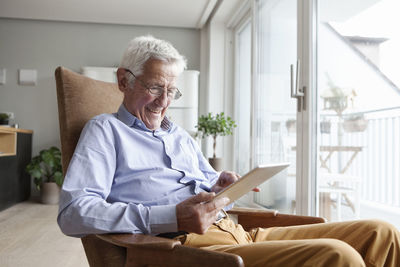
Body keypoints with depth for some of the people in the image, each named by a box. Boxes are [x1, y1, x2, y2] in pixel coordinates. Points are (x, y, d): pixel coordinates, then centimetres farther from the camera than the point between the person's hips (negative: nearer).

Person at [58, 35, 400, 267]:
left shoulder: (180, 135, 27)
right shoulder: (105, 130, 6)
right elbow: (73, 213, -9)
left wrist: (221, 185, 5)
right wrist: (171, 218, -19)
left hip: (238, 233, 8)